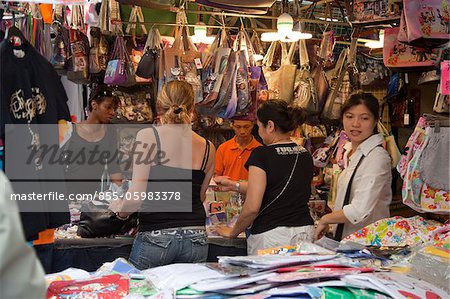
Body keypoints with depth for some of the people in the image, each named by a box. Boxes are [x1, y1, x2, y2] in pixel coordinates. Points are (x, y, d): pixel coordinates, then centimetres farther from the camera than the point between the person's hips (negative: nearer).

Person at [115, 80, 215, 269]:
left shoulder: (148, 136, -7)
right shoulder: (208, 148, 5)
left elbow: (137, 195, -13)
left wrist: (121, 212, 6)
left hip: (156, 238, -4)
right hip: (195, 239, 4)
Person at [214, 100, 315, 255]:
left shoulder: (262, 154, -10)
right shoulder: (305, 155, 10)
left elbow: (252, 207, -13)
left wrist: (233, 232, 4)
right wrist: (233, 185, 29)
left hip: (270, 236, -6)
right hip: (305, 231, 6)